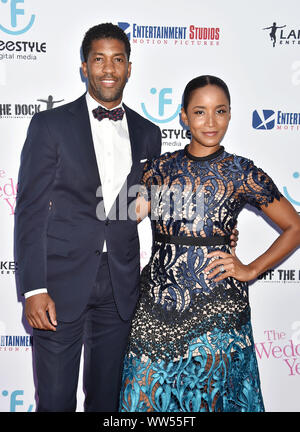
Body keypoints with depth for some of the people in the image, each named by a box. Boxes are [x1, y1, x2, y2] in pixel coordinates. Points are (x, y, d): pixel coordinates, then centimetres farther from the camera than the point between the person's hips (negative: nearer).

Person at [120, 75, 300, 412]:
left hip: (214, 303, -2)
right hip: (157, 298, 3)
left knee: (207, 397, 10)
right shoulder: (160, 167, 7)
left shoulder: (242, 172, -1)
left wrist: (250, 270, -3)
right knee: (143, 395, 9)